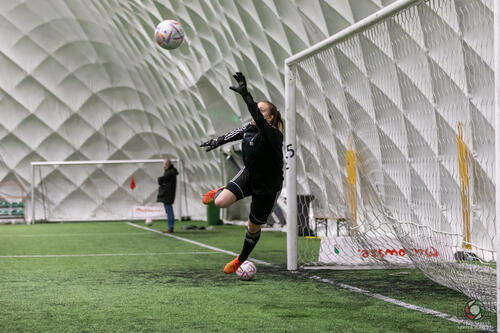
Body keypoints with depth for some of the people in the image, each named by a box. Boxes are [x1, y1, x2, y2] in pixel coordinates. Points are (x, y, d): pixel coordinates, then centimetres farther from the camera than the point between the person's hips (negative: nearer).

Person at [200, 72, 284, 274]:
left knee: (253, 227, 11)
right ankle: (219, 192, 16)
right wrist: (217, 141, 17)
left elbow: (259, 121, -48)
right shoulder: (249, 129, -9)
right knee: (221, 202, -22)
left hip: (267, 187, -4)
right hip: (248, 175, 4)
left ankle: (241, 260, 38)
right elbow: (234, 134, 14)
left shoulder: (273, 135, -29)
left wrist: (245, 95, -57)